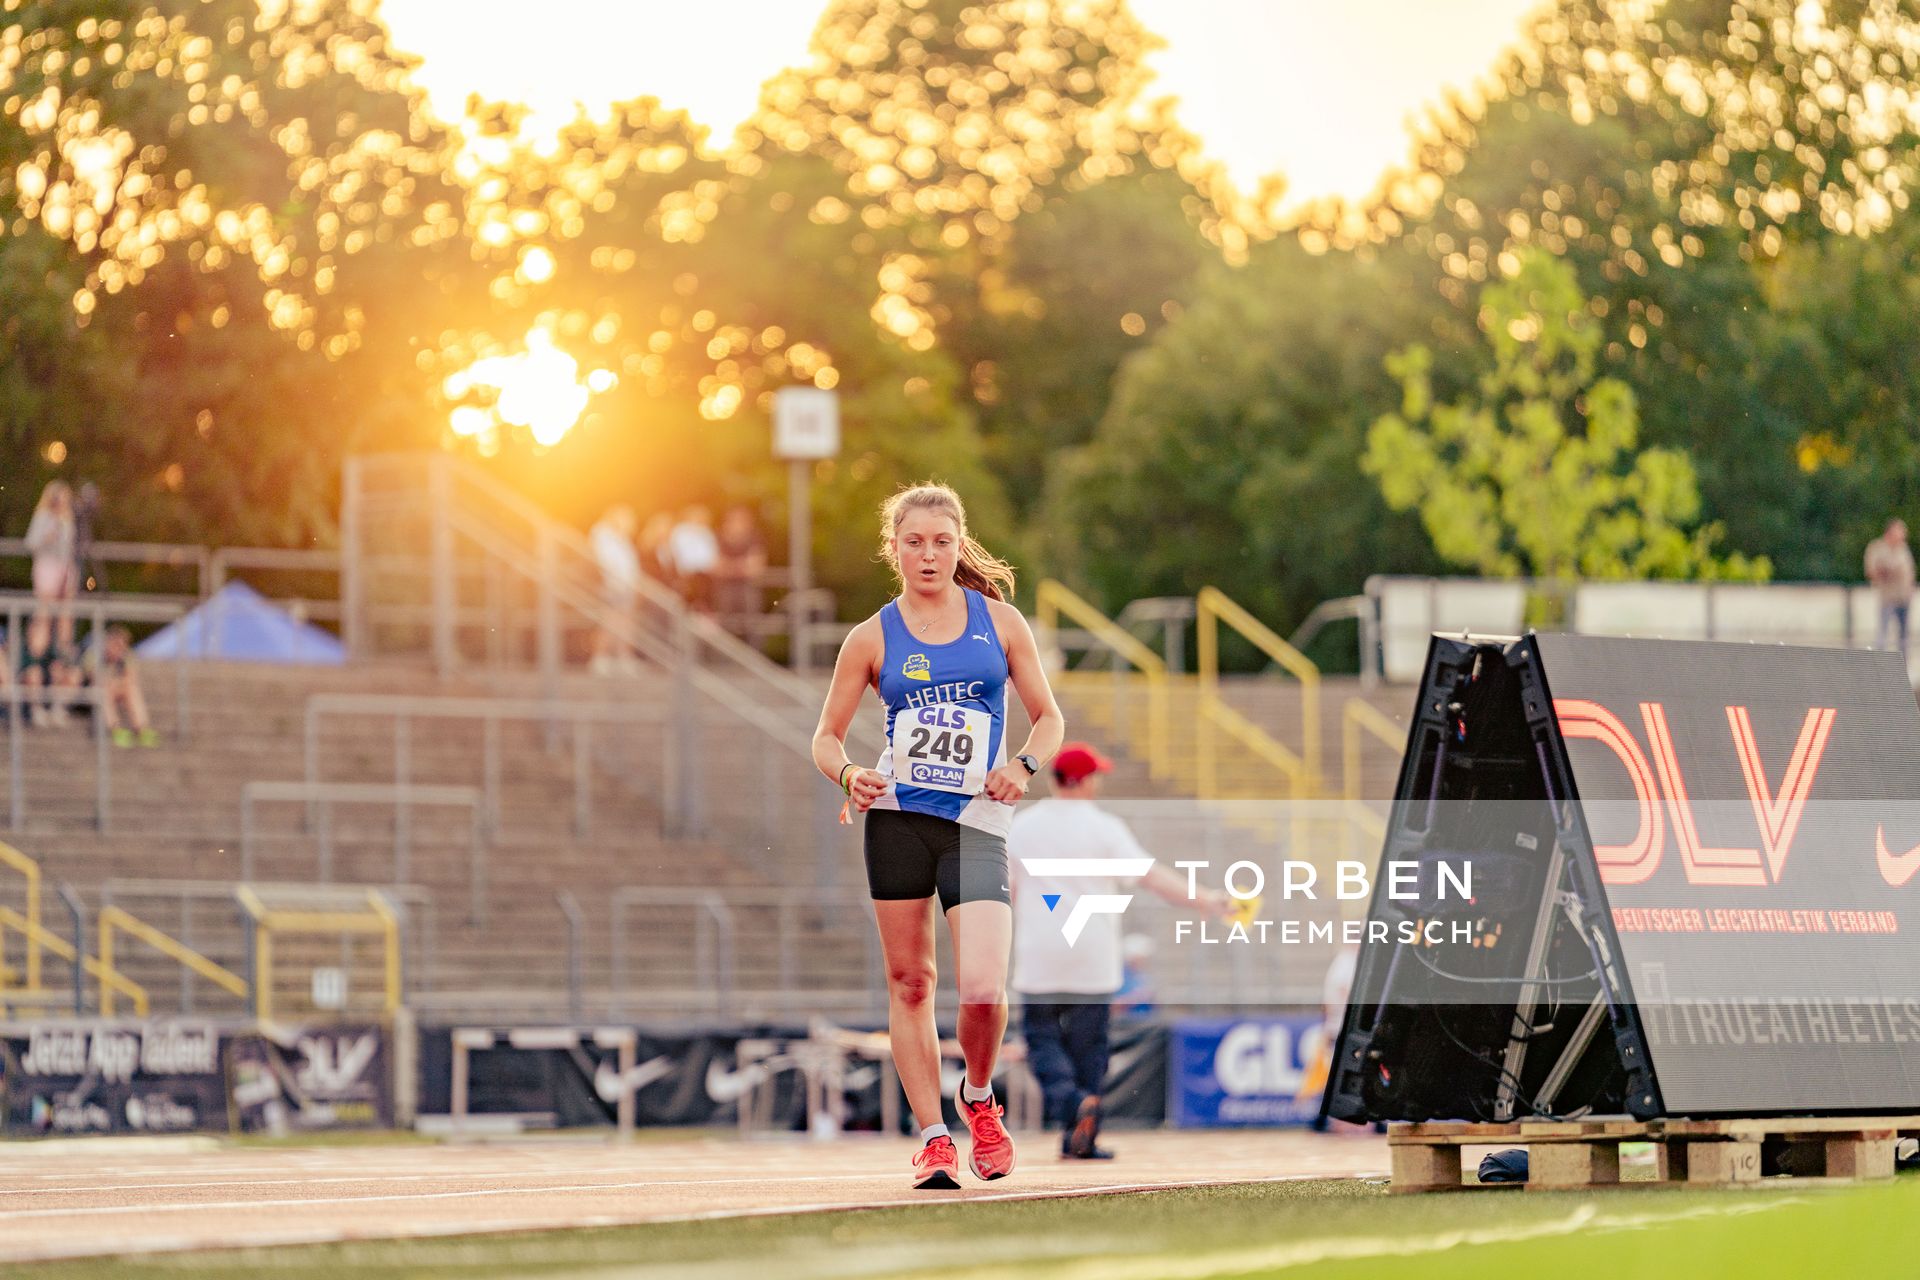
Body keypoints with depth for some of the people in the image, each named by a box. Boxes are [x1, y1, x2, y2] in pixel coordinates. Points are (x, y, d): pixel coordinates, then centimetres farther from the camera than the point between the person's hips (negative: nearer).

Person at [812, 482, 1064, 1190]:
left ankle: (978, 1098, 15)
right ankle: (933, 1137, 11)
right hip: (898, 816, 1)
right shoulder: (873, 638, 6)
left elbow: (1049, 718, 12)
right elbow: (827, 737, 11)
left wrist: (1022, 763, -7)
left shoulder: (1000, 621, 7)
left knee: (983, 989, -14)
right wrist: (849, 776, -11)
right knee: (909, 981, 1)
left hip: (976, 821, -1)